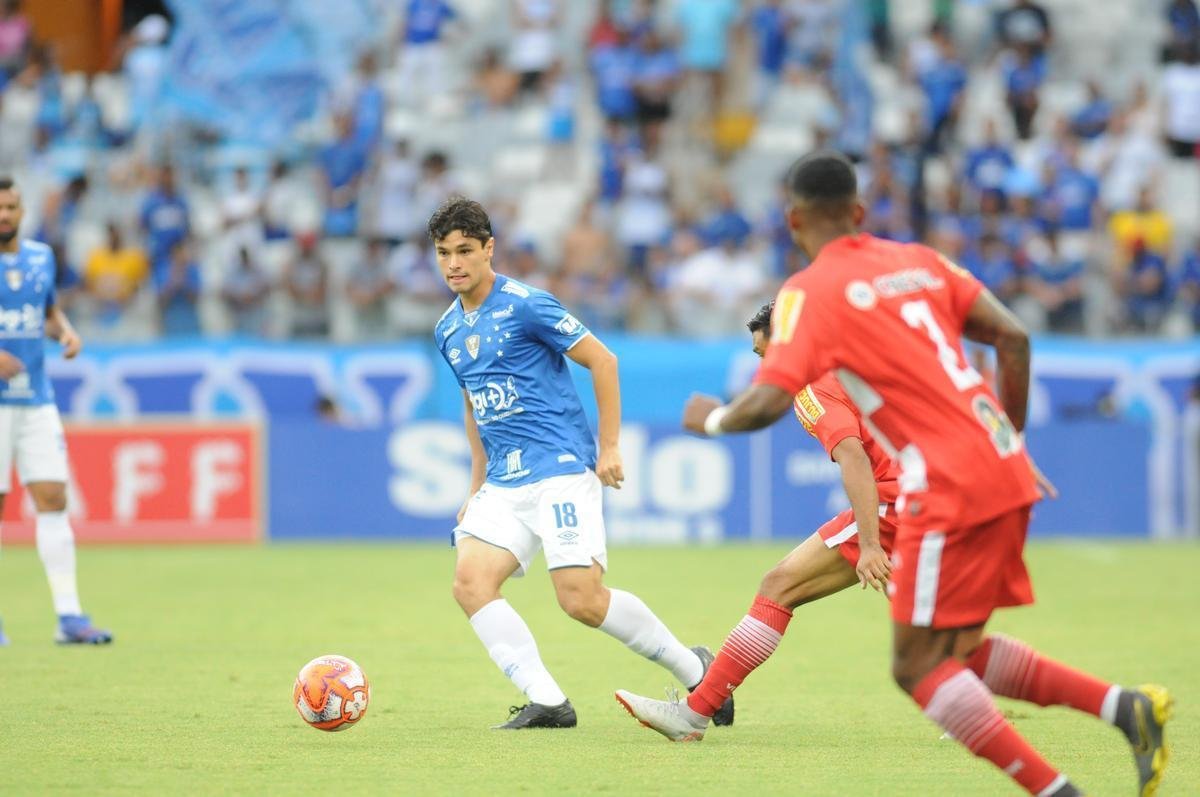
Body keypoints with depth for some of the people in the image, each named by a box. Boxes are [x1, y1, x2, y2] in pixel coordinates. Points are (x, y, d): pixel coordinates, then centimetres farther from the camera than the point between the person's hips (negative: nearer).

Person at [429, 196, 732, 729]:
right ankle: (546, 702, -12)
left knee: (582, 601, -14)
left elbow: (602, 361, -6)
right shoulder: (448, 330, 13)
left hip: (560, 469, -7)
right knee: (470, 581, -15)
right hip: (503, 481, 7)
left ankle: (694, 671, 6)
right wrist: (477, 488, 22)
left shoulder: (525, 305, -9)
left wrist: (609, 448, -9)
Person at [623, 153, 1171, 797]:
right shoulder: (919, 261, 15)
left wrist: (712, 419, 6)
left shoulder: (810, 292, -5)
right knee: (962, 654, 18)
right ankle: (1125, 706, 5)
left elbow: (768, 401, -15)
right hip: (1005, 476, 8)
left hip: (950, 488, -8)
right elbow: (1013, 339, 10)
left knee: (919, 667, -1)